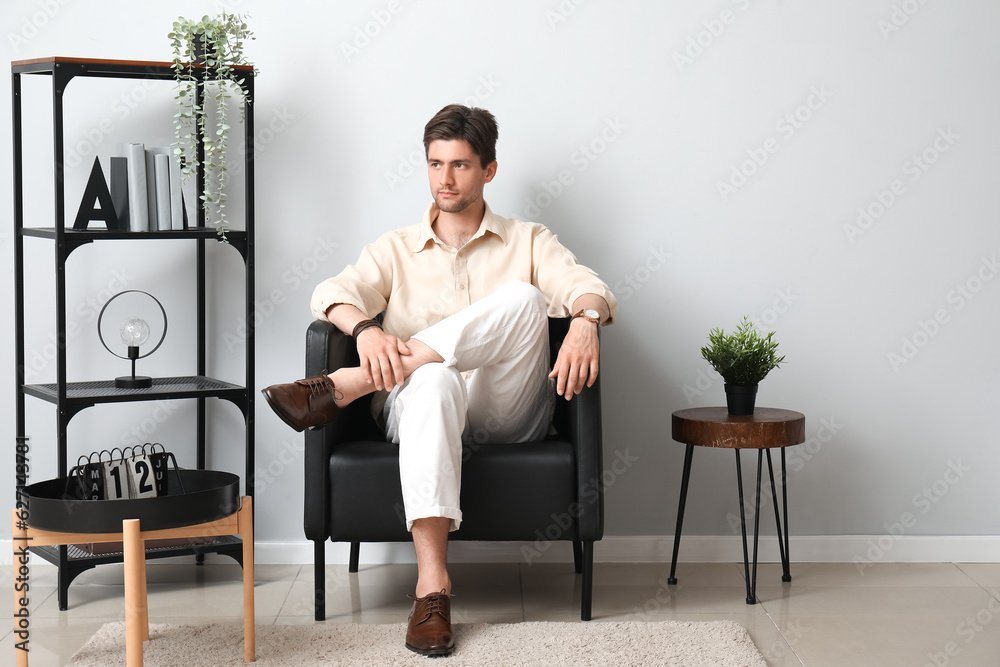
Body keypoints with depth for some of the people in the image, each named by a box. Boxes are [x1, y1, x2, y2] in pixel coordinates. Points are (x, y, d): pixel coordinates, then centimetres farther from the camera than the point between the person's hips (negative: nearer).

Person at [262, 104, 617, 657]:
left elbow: (584, 286, -1)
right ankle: (431, 581, -47)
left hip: (506, 413, 0)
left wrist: (584, 321, -27)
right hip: (423, 406, 0)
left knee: (522, 300, -29)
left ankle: (346, 385, -32)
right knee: (433, 381, -40)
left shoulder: (528, 242, 18)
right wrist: (366, 330, -24)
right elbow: (332, 293, 1)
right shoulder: (396, 249, 20)